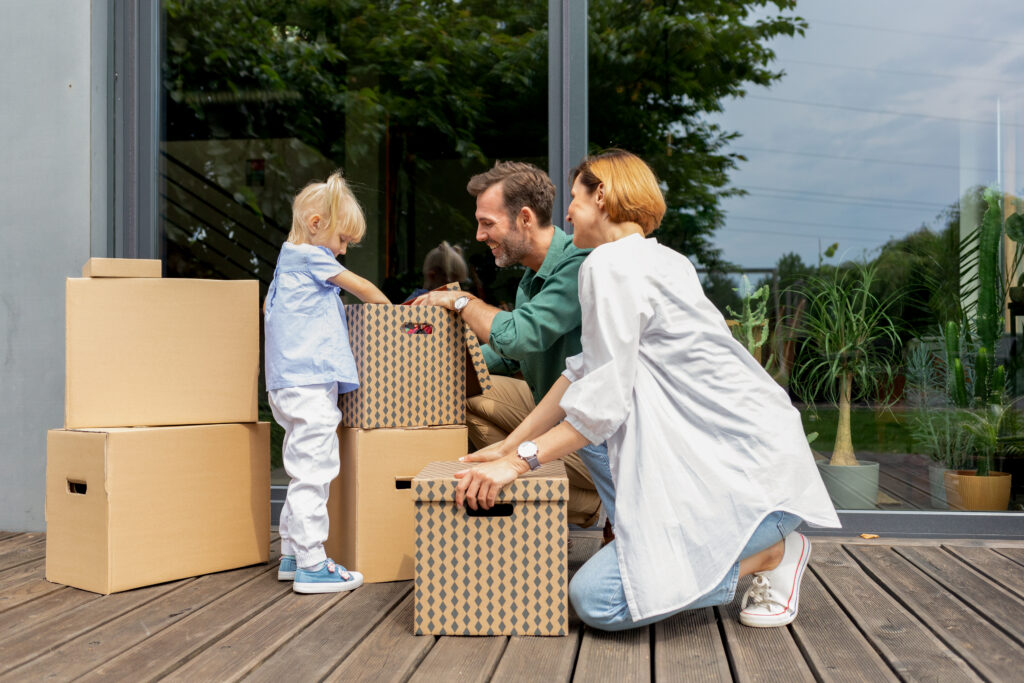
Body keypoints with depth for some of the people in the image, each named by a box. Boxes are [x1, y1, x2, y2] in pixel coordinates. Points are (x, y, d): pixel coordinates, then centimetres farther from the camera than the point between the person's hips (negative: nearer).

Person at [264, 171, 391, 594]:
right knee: (313, 471, -10)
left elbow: (268, 309, 31)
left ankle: (291, 554, 23)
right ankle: (311, 565, -8)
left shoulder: (287, 261, 21)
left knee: (302, 470, 16)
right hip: (310, 383, -10)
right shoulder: (312, 257, -8)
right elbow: (362, 287, 1)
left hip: (288, 383, 10)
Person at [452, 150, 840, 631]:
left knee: (596, 599, -12)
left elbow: (605, 397, -18)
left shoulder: (611, 262, -12)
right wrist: (508, 446, 15)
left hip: (751, 473, -10)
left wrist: (519, 461, -14)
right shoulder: (658, 259, 18)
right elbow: (582, 373, 17)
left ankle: (770, 553, -1)